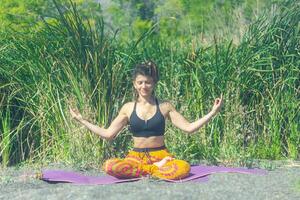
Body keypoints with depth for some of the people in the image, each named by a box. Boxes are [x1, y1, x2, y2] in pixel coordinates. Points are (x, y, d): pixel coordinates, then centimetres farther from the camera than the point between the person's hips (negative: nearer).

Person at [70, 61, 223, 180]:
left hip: (160, 155, -1)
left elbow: (188, 127, 0)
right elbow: (108, 134, 7)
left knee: (183, 168, -35)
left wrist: (212, 113, -7)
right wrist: (81, 120, 4)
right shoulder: (128, 108, 6)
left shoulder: (164, 106, 4)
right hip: (136, 156, 1)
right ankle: (155, 168, -21)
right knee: (109, 166, -33)